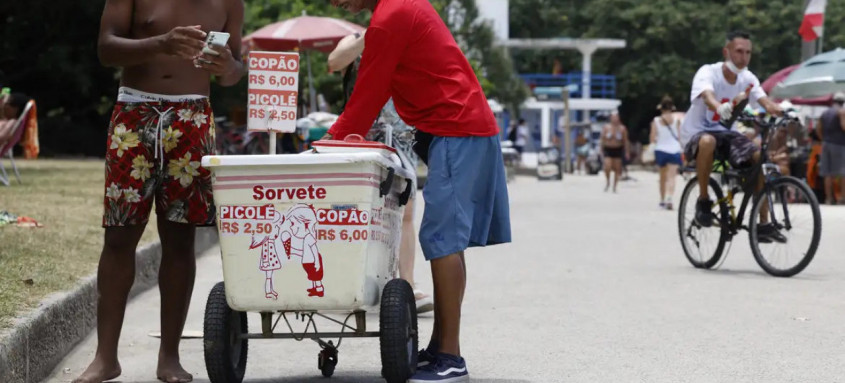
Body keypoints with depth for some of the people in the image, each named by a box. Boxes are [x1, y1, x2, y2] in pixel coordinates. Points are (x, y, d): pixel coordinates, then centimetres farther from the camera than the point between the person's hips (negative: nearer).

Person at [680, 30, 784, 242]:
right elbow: (708, 96, -38)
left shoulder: (748, 78, -1)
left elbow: (764, 101, -17)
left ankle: (763, 224, -11)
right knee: (708, 142, -42)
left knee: (762, 156, -20)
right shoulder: (708, 72, -17)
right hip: (697, 133, -5)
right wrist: (720, 108, -62)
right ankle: (703, 200, -20)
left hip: (727, 133, 5)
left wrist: (781, 110, -41)